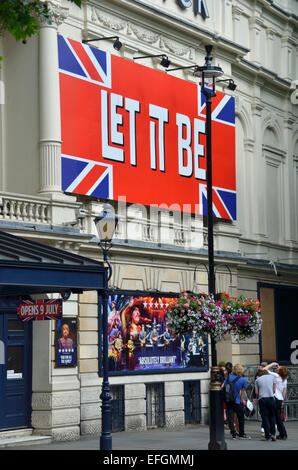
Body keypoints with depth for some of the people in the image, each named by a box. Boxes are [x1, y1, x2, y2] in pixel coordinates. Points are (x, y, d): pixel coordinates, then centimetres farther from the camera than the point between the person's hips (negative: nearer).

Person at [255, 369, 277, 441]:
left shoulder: (257, 379, 11)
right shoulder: (272, 377, 12)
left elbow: (256, 392, 6)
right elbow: (274, 390, 10)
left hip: (262, 399, 0)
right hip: (271, 398, 0)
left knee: (265, 417, 2)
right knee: (272, 416, 11)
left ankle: (267, 436, -2)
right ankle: (273, 433, -1)